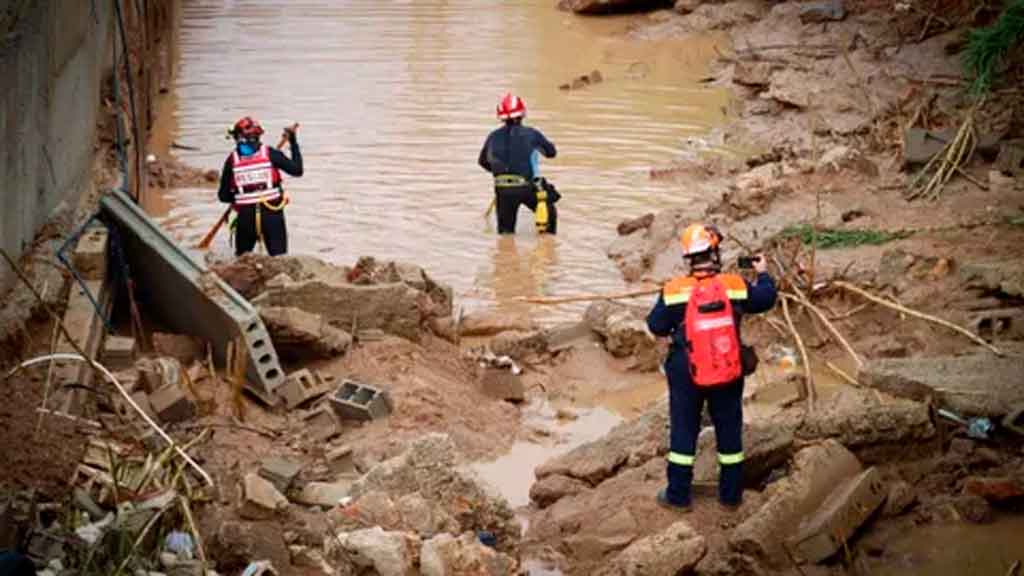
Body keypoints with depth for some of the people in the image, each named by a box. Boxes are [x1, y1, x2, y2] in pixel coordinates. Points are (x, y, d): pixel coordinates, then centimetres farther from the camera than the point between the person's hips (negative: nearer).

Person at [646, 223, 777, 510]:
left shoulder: (674, 291, -15)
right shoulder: (735, 286, -12)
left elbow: (656, 326, -4)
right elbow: (766, 299, 6)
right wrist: (763, 273, 24)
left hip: (686, 374, -1)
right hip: (729, 372, 1)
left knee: (683, 431, 12)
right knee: (729, 430, 15)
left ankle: (678, 494, 18)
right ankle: (731, 493, 24)